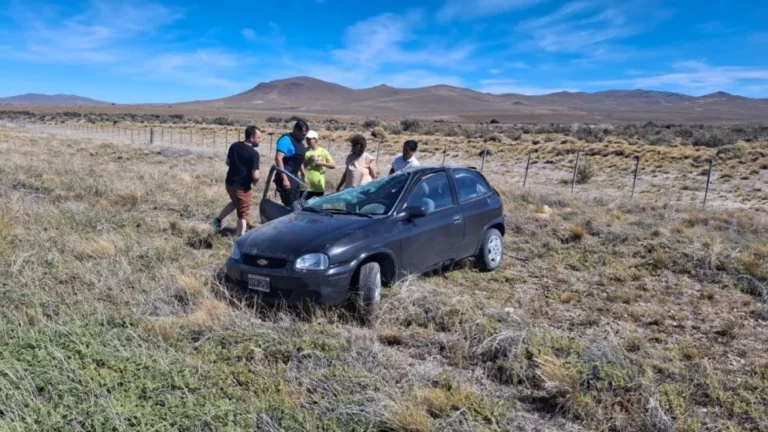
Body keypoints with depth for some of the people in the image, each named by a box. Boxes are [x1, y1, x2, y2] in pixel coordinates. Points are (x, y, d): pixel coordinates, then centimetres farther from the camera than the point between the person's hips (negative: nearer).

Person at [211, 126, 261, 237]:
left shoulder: (234, 146, 2)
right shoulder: (254, 153, -20)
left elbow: (228, 162, 15)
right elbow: (255, 176, -23)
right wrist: (255, 180, -1)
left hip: (229, 182, 7)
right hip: (242, 187, -7)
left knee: (235, 202, 34)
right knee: (243, 214, 6)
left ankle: (218, 220, 35)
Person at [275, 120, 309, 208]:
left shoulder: (299, 142, 14)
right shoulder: (286, 140, -14)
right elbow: (278, 159, -24)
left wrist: (304, 175, 23)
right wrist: (284, 179, -29)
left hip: (295, 177, 9)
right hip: (286, 178, -9)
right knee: (290, 206, -11)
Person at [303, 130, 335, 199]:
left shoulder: (323, 151, 4)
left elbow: (333, 165, 3)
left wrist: (322, 163, -10)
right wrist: (308, 161, -15)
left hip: (319, 186, 1)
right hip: (307, 185, -1)